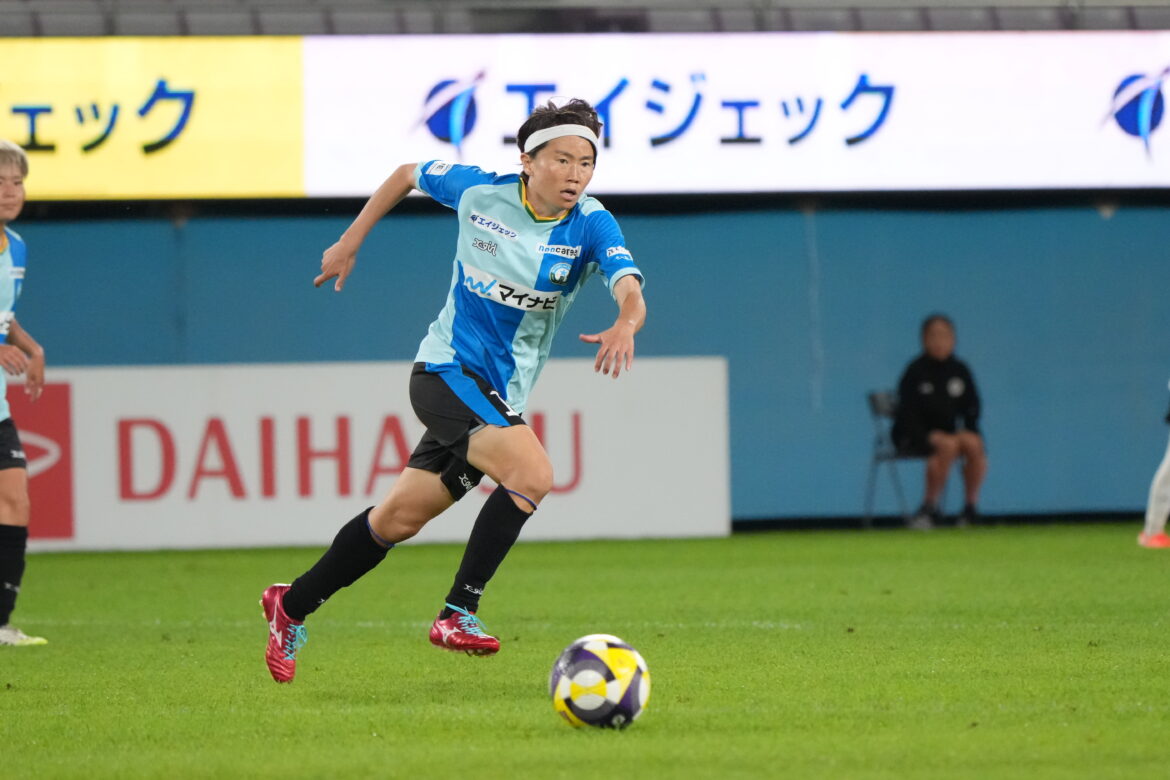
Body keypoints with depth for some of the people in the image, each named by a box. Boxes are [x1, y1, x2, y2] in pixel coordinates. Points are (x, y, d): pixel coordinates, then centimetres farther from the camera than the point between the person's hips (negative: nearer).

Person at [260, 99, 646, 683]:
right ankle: (458, 613, -19)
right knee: (532, 475, -26)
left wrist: (624, 326, -49)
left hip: (501, 395, 3)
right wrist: (350, 242, 14)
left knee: (397, 519, 11)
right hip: (446, 367, -3)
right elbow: (408, 174, 11)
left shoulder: (589, 225, -9)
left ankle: (292, 607, 30)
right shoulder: (478, 193, -9)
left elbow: (630, 292, -26)